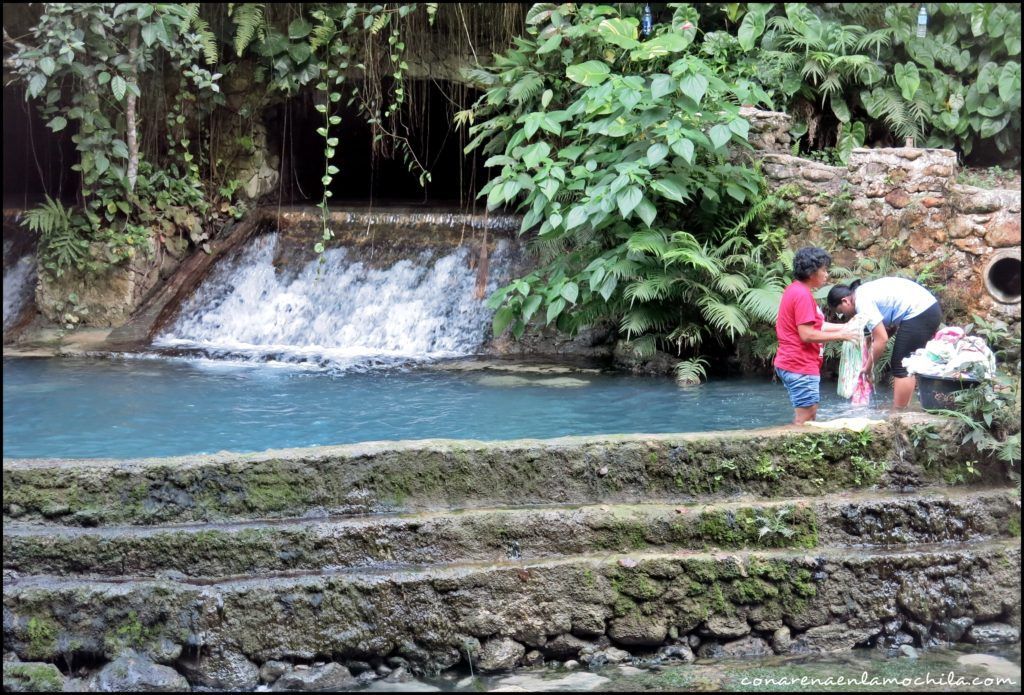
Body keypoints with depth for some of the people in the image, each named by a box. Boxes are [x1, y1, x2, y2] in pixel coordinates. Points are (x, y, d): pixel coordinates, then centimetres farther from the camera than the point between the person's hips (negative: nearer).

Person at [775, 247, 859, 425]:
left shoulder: (795, 291, 14)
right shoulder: (803, 295, -17)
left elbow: (814, 326, 17)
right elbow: (807, 335, -22)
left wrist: (844, 327, 13)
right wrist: (839, 335, -14)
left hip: (793, 364, 10)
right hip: (801, 366, -10)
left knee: (810, 414, 16)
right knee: (804, 419, -6)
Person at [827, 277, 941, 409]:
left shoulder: (862, 302, -13)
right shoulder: (865, 291, 17)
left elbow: (882, 339, -15)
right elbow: (890, 326, 20)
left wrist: (868, 367, -5)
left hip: (919, 314, -10)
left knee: (901, 367, -5)